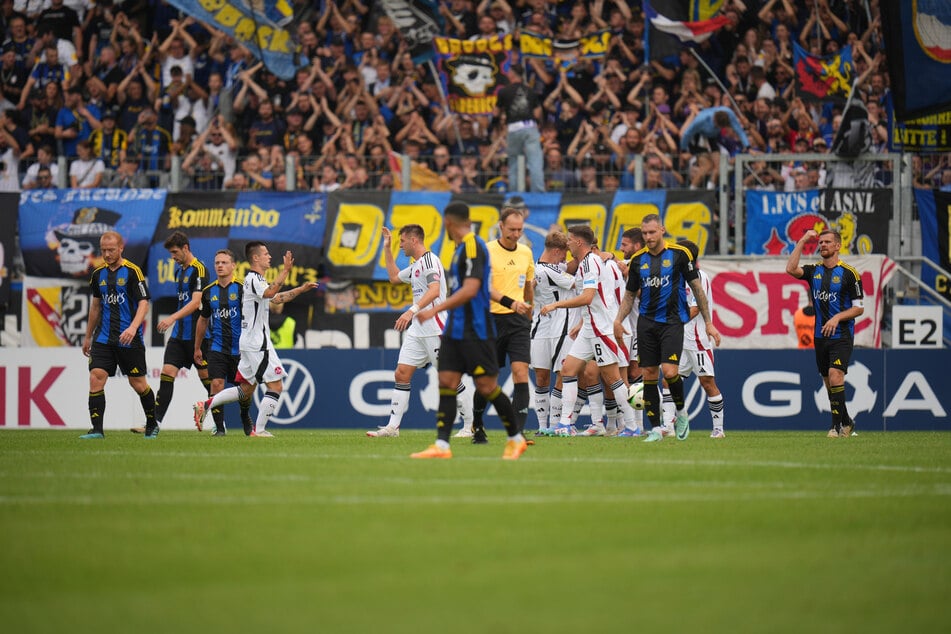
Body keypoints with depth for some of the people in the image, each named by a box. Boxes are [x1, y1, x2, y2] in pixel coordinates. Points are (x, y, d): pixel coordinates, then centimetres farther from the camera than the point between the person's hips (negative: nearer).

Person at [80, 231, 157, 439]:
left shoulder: (132, 271, -8)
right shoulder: (99, 273, 9)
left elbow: (143, 304, -13)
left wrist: (133, 328, -29)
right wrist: (88, 336, 25)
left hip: (129, 340, -5)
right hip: (104, 338, 5)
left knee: (138, 383, 4)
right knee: (96, 377, -11)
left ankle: (152, 425, 25)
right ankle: (97, 429, -10)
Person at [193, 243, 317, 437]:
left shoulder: (255, 279, 19)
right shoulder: (253, 279, -13)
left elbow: (276, 298, 33)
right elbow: (269, 293, -35)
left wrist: (301, 289, 28)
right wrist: (285, 271, -36)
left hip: (249, 343, 10)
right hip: (258, 343, -10)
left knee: (245, 390, 13)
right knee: (276, 386, -7)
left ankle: (206, 405, 9)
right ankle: (259, 430, -7)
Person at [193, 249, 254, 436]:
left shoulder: (242, 288, -4)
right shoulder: (209, 292, 7)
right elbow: (203, 320, 18)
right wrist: (197, 348, 21)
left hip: (239, 349, -2)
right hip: (216, 348, 2)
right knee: (216, 384, -12)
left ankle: (246, 418, 36)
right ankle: (219, 427, -7)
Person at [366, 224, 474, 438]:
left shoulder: (429, 260, -12)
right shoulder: (415, 266, 18)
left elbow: (434, 291, -27)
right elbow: (394, 277, 37)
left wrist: (412, 311, -36)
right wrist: (387, 249, 32)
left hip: (434, 328, -10)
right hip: (417, 329, 10)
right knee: (401, 374, 2)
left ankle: (471, 425, 4)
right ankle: (393, 427, 2)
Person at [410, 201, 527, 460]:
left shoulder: (473, 246, -15)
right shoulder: (462, 247, 14)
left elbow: (470, 290, -25)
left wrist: (435, 310, -25)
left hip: (475, 330, -9)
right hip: (456, 330, 9)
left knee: (486, 386, -3)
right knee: (446, 383, -1)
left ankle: (516, 439, 11)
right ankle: (441, 445, -5)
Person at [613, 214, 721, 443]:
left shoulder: (679, 254, -3)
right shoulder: (638, 259, 8)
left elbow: (697, 288, 1)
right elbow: (630, 295, 17)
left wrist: (708, 323, -1)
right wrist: (618, 320, 1)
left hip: (672, 322, -4)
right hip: (646, 323, 4)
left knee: (670, 372, -18)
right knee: (649, 376, 1)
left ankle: (681, 412, 8)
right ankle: (656, 428, 8)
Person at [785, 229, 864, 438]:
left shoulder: (849, 273, -4)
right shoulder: (814, 271, 8)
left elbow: (859, 308, -3)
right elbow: (791, 269, -11)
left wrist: (837, 318, -18)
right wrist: (802, 241, -9)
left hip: (841, 335, -5)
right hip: (820, 335, 5)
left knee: (835, 376, -20)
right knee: (828, 382, 9)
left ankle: (837, 425, -14)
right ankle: (846, 422, 24)